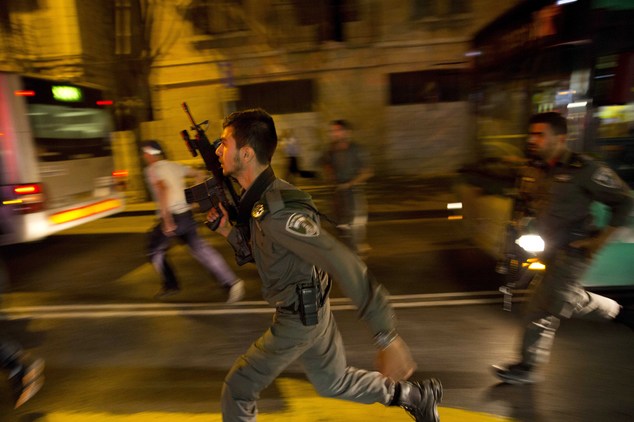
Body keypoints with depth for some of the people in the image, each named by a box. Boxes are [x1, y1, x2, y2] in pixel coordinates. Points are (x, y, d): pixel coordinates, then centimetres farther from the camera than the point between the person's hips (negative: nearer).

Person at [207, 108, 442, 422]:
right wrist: (227, 230, -2)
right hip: (310, 313, 9)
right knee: (334, 382, 25)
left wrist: (387, 337, -33)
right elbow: (259, 252, 13)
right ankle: (418, 395, 38)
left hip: (299, 319, -9)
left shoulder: (278, 210, -30)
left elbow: (345, 266, -34)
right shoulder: (258, 198, 1)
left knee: (237, 390, 10)